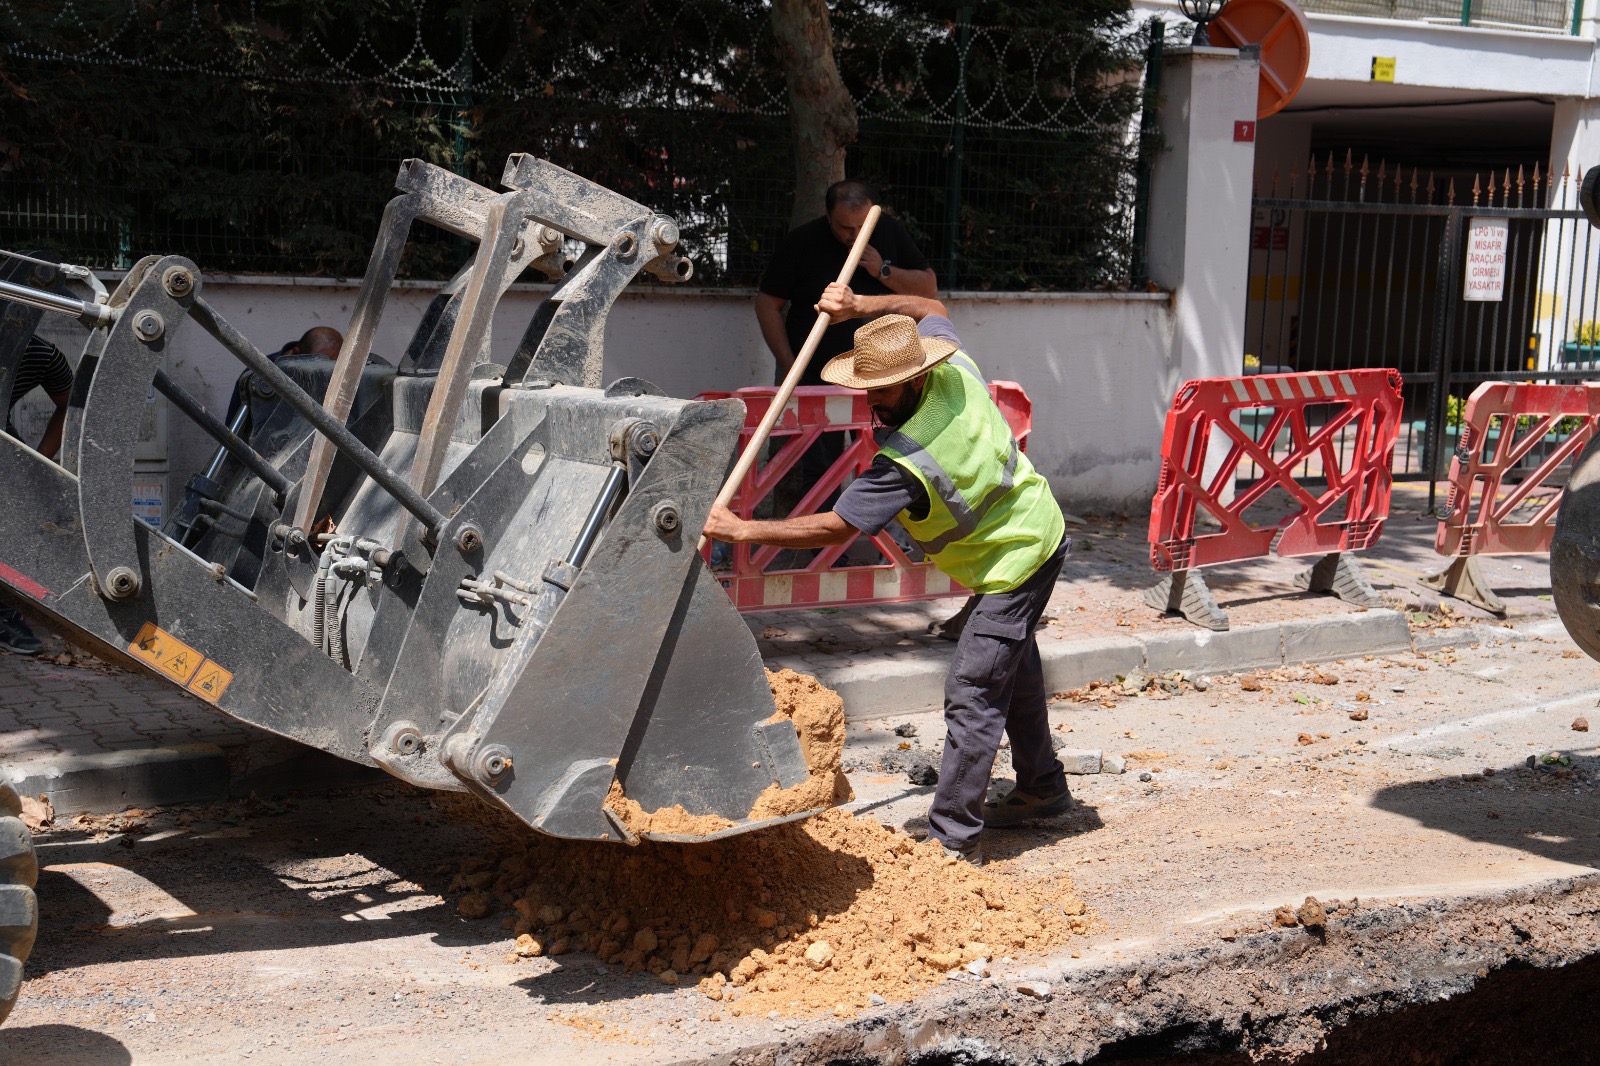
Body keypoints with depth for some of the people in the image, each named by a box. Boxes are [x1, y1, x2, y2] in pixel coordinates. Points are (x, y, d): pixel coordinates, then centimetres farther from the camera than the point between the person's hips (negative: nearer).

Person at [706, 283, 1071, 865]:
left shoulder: (904, 463, -35)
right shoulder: (955, 370, -13)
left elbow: (834, 528, -30)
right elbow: (931, 308, 9)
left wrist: (744, 530, -26)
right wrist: (858, 306, -1)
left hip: (1015, 560, -10)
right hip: (1034, 527, 10)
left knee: (972, 693, -11)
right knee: (1011, 665, 25)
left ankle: (953, 838, -9)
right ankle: (1041, 787, 42)